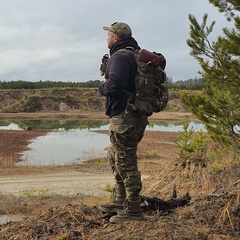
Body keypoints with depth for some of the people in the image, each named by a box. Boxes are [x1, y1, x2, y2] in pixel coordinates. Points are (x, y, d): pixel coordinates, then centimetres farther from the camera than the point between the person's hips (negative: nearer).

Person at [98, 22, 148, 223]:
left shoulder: (120, 56, -14)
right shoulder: (136, 54, 18)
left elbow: (114, 85, -29)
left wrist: (102, 87, -4)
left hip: (124, 117, -11)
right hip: (136, 116, 11)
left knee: (125, 162, -5)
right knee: (115, 158, 21)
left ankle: (133, 210, 1)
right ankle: (121, 201, 31)